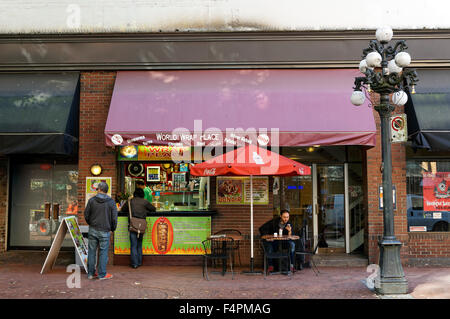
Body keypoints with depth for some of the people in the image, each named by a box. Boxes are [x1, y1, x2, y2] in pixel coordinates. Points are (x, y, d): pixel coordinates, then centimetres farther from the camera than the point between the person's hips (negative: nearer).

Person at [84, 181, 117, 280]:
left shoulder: (92, 200, -1)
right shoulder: (111, 202, -5)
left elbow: (86, 215, 3)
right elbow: (114, 217, -5)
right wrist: (113, 228, 10)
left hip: (93, 230, 2)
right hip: (104, 231, -2)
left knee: (92, 251, 10)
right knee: (103, 252, 4)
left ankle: (91, 273, 17)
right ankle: (102, 274, 8)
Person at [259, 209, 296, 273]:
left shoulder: (289, 224, 0)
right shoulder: (273, 222, -4)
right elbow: (262, 228, 0)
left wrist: (290, 231, -25)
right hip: (273, 242, -1)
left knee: (292, 244, -28)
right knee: (268, 245, -34)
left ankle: (291, 265, -23)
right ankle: (270, 266, -26)